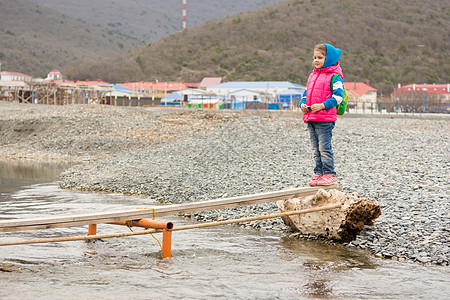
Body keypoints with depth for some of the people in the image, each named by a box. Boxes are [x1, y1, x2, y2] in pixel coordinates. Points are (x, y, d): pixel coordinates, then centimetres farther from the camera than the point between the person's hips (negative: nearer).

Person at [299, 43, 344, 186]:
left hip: (325, 119, -8)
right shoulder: (312, 76, 19)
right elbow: (306, 92, 25)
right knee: (316, 149, 11)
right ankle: (319, 173, 18)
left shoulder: (334, 77, -6)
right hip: (310, 117, 8)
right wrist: (303, 104, 6)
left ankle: (329, 174, -1)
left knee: (325, 148, -7)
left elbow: (338, 97, -12)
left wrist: (322, 105, -21)